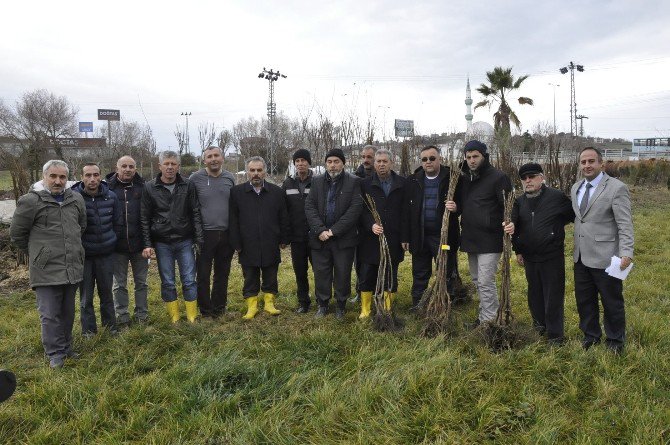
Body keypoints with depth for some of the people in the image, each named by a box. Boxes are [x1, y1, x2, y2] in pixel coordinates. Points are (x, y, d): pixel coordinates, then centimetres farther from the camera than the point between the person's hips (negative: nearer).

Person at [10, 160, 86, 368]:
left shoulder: (76, 199, 7)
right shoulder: (31, 201, -7)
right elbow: (17, 233, 1)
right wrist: (37, 252, 8)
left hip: (73, 268, 5)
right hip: (46, 270, -5)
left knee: (68, 312, 16)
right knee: (50, 315, 0)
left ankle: (66, 347, 30)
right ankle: (55, 354, 13)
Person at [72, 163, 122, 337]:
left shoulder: (111, 196, -3)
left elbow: (117, 223, 7)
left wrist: (112, 243, 6)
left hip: (106, 254, 2)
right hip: (83, 255, -2)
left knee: (106, 293, 14)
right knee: (85, 296, 8)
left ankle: (110, 326, 29)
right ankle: (88, 330, 22)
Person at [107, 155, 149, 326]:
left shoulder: (143, 187, -1)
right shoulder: (108, 187, -3)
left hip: (139, 244, 1)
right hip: (117, 245, 0)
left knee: (141, 281, 12)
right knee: (119, 284, 11)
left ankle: (141, 313, 26)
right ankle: (122, 316, 23)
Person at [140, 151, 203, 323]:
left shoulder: (187, 186, 1)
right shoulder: (150, 188, -1)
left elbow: (195, 214, 2)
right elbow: (145, 218, 1)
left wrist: (198, 239, -3)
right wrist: (147, 244, -5)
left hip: (185, 242, 0)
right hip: (162, 243, 0)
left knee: (189, 281, 3)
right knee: (167, 283, 8)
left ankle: (192, 318, 16)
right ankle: (174, 318, 21)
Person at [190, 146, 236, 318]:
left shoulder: (230, 178, 5)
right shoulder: (195, 178, -4)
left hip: (226, 234, 3)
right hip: (205, 234, -3)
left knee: (222, 273, 12)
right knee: (203, 274, 2)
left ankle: (219, 307, 26)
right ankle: (205, 309, 17)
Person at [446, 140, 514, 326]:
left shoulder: (498, 177, -10)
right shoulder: (464, 179, 11)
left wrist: (510, 224, -31)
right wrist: (454, 207, -3)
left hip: (489, 240, -8)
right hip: (470, 239, 8)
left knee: (485, 282, -7)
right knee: (476, 280, 18)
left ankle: (488, 322, 4)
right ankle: (485, 315, 32)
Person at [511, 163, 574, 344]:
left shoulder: (557, 197, -11)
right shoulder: (520, 202, 5)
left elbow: (574, 215, 0)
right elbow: (516, 227, 15)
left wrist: (555, 227, -3)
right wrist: (518, 251, 15)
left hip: (552, 257, -5)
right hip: (529, 258, 5)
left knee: (553, 297, 2)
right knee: (535, 294, 17)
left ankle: (555, 335, 14)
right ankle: (539, 325, 35)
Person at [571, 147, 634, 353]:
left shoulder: (616, 188, -10)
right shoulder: (576, 188, 11)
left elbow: (625, 225, -13)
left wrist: (626, 253, -21)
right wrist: (576, 248, 11)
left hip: (605, 257, -6)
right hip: (581, 257, 6)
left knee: (612, 301, 8)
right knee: (584, 299, 16)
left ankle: (615, 340, 28)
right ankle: (590, 335, 34)